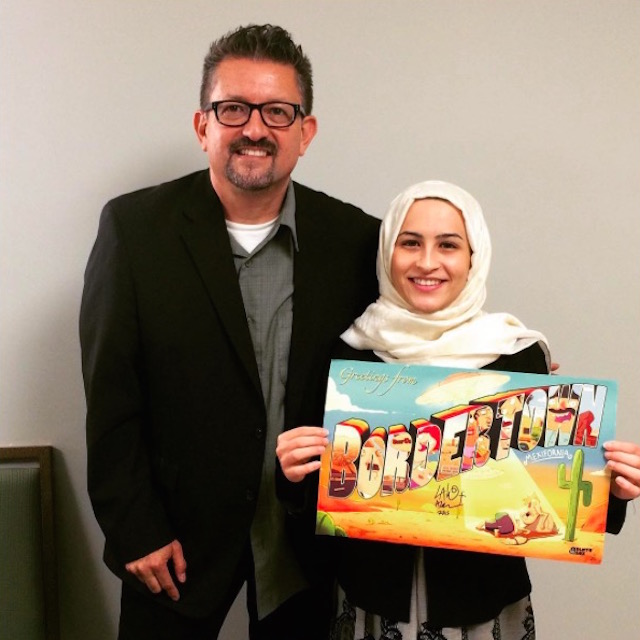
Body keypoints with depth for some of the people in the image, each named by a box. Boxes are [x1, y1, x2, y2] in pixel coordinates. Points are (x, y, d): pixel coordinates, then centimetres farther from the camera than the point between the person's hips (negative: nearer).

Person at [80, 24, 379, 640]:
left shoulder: (355, 237, -5)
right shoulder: (134, 226, -10)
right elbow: (111, 397, -8)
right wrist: (133, 531, -10)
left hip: (308, 532, 2)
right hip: (178, 534, -1)